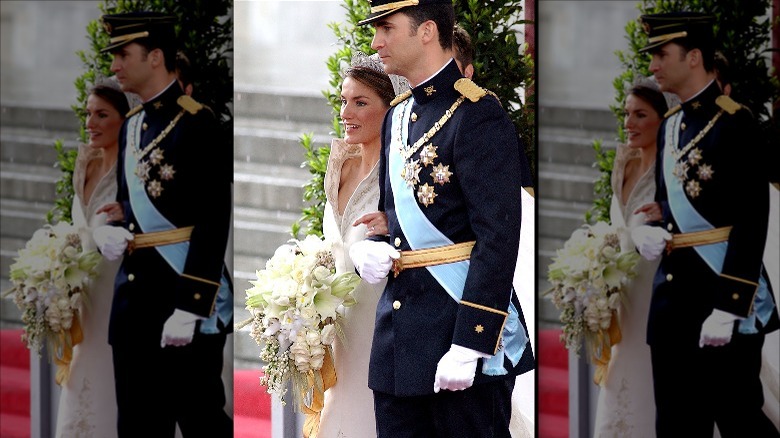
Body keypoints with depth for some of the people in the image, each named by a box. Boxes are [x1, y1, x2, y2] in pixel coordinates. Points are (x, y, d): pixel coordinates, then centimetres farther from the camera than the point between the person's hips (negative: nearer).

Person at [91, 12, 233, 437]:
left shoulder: (197, 123, -11)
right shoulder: (132, 125, 14)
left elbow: (213, 222, -16)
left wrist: (189, 307, -21)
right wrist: (108, 233, 0)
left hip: (187, 292, -8)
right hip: (136, 291, 8)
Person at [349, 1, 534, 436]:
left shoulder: (478, 115, -11)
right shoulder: (398, 116, 15)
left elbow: (498, 239, -17)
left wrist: (469, 345, -22)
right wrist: (366, 248, 1)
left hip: (464, 329, -8)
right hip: (399, 334, 8)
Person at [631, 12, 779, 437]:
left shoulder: (734, 123, -11)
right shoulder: (671, 125, 14)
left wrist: (728, 308, -21)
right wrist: (648, 233, 0)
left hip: (723, 295, -8)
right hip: (674, 296, 8)